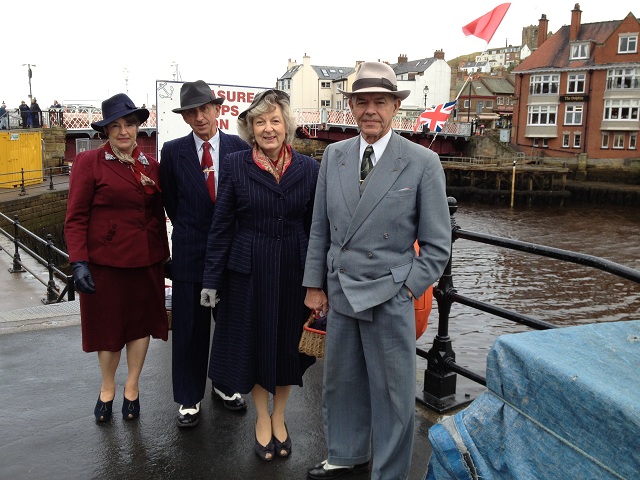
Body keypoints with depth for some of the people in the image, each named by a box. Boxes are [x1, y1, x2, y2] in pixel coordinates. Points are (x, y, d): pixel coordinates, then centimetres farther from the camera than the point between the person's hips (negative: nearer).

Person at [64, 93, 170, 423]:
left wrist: (163, 255, 9)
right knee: (109, 325, 10)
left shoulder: (151, 164, 6)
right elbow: (75, 218, -9)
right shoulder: (89, 162, -7)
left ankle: (131, 388, 30)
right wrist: (79, 262, -17)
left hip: (146, 260, 4)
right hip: (105, 259, -3)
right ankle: (107, 389, 33)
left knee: (142, 322, 11)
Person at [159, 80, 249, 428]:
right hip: (190, 252, -1)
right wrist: (190, 232, 10)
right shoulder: (173, 152, -2)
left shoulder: (240, 148, -3)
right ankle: (190, 399, 23)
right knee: (189, 327, 7)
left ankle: (224, 385, 34)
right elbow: (170, 203, 8)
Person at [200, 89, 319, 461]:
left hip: (294, 273, 1)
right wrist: (212, 279, -3)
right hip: (249, 272, -1)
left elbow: (316, 228, 2)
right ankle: (262, 418, 34)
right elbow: (221, 226, -2)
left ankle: (279, 418, 36)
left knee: (288, 344, 13)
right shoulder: (236, 165, -4)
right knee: (252, 343, 11)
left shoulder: (309, 169, -1)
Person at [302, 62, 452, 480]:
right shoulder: (333, 156, 4)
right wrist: (315, 284, 8)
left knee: (392, 394, 9)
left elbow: (437, 244, -5)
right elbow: (320, 229, 9)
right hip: (340, 293, 5)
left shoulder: (422, 162, -8)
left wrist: (407, 291, -10)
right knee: (341, 382, 19)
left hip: (390, 297, -4)